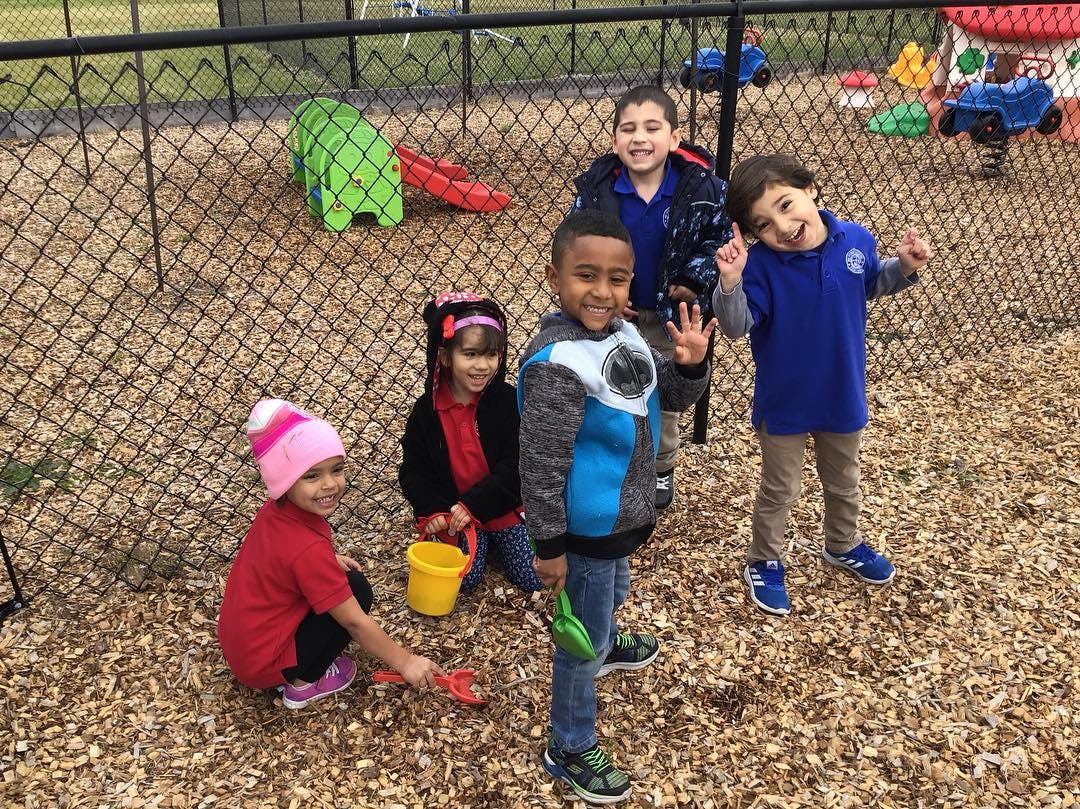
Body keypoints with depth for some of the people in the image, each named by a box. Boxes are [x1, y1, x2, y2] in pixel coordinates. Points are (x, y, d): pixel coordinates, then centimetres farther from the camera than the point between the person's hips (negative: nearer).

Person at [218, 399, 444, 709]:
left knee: (342, 578, 13)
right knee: (357, 590, -9)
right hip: (263, 662, -8)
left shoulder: (276, 510, -7)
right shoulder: (309, 549, -31)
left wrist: (329, 562, 9)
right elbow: (355, 622, -22)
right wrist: (405, 662, -12)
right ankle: (303, 683, 2)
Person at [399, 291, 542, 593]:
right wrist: (433, 511, -20)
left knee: (532, 579, -1)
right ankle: (481, 542, 21)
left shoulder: (508, 401, -14)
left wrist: (474, 504, -24)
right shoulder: (427, 410, -9)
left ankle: (496, 540, 26)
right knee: (463, 578, -10)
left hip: (504, 509, 0)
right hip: (454, 514, 1)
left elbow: (517, 466, -17)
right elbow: (414, 470, -4)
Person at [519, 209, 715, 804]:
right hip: (585, 528, -8)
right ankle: (570, 750, 28)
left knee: (611, 596, 35)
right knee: (582, 636, 9)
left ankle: (607, 646, 66)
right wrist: (549, 544, -20)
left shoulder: (623, 335, -5)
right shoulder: (556, 364, -30)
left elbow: (669, 397, 8)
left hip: (622, 515, 8)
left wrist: (690, 365, -14)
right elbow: (541, 464, -26)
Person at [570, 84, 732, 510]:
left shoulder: (702, 186, -19)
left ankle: (661, 468, 40)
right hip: (613, 313, 0)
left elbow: (723, 237, -6)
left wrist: (696, 281, -16)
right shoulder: (596, 187, -16)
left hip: (670, 314, 0)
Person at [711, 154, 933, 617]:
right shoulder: (762, 265, -26)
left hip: (843, 396, 4)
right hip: (784, 402, -4)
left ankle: (843, 545, 54)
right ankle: (764, 563, 39)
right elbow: (736, 328, -32)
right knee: (779, 491, 16)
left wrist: (904, 268, -10)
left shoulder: (856, 241, -14)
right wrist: (730, 283, -48)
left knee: (843, 482, 27)